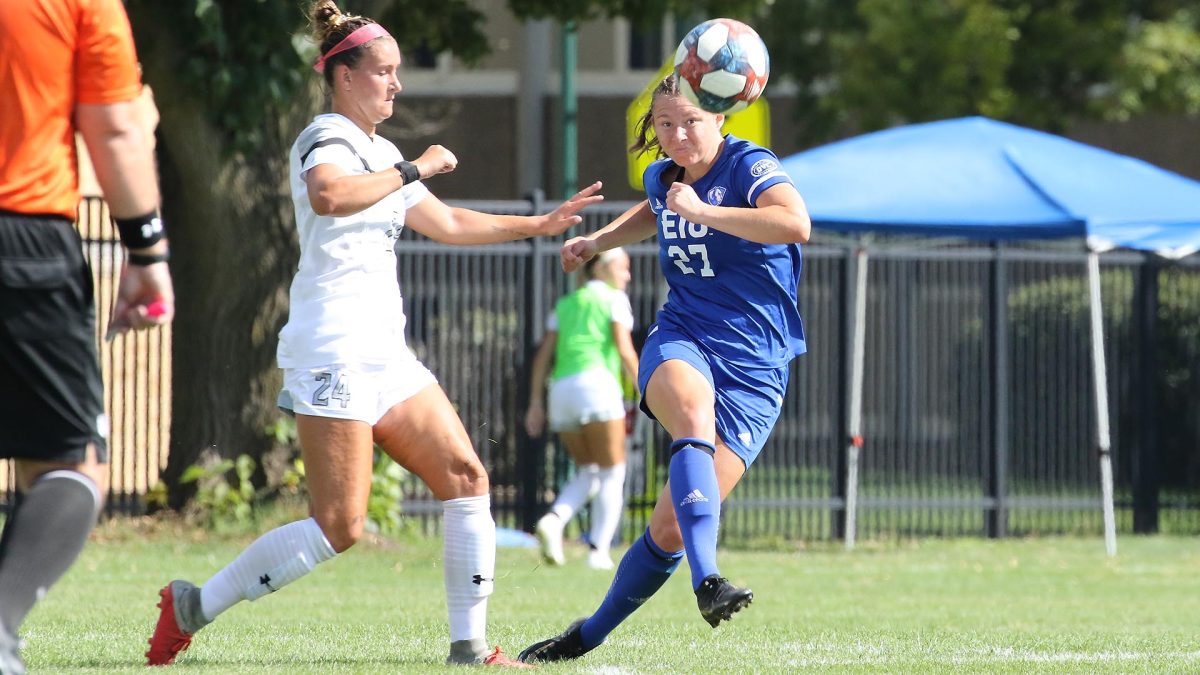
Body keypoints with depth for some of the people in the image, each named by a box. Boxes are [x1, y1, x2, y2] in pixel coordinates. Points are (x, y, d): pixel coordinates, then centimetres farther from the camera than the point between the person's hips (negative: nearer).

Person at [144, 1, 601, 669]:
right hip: (334, 354, -10)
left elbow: (449, 224, 32)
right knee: (340, 525, -14)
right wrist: (413, 170, -23)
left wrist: (541, 223, 30)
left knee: (467, 478, 0)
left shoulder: (381, 153, 21)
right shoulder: (327, 139, -8)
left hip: (385, 352, 10)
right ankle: (193, 606, -6)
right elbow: (329, 195, -33)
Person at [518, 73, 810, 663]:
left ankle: (590, 635, 13)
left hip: (754, 367, -3)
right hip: (681, 342, 3)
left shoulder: (749, 167, -9)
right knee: (695, 412, -38)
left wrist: (701, 211, -28)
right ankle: (706, 580, -56)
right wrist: (598, 240, 30)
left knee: (672, 527, -9)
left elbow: (795, 224, -32)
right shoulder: (662, 177, 11)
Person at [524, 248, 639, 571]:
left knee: (589, 472, 15)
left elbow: (543, 355, 15)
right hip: (597, 384, -6)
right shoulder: (614, 299, 7)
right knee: (612, 474, 1)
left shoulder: (565, 305, 23)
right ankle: (598, 551, -10)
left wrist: (535, 403, 13)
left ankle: (554, 520, -12)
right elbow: (625, 351, -5)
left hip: (561, 389, 6)